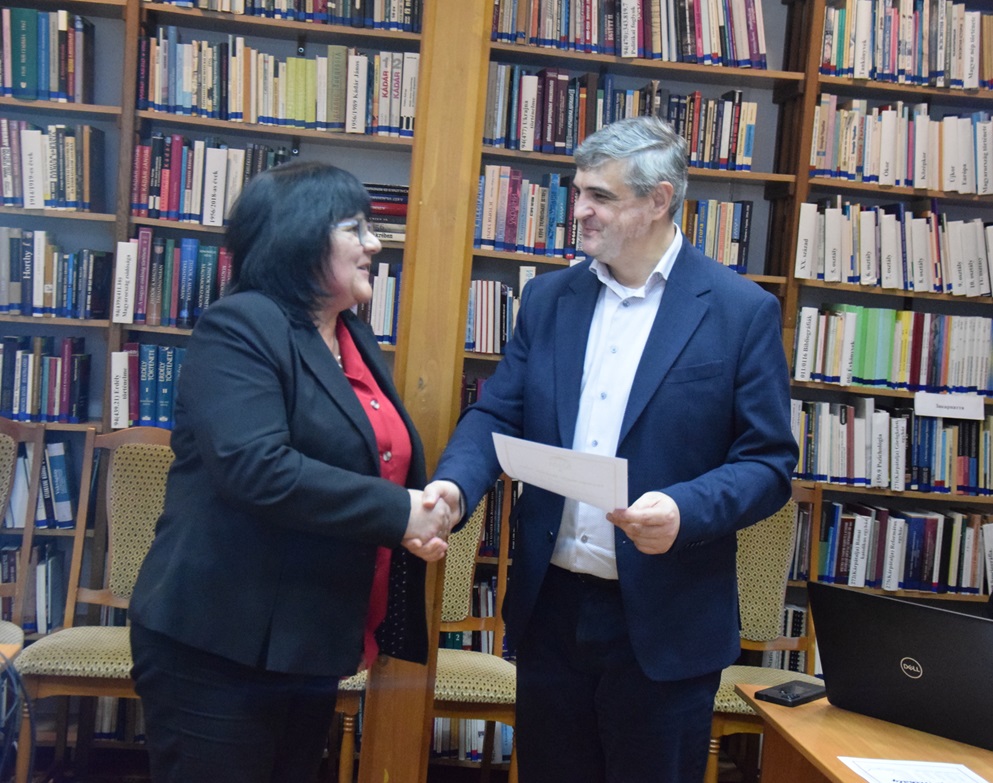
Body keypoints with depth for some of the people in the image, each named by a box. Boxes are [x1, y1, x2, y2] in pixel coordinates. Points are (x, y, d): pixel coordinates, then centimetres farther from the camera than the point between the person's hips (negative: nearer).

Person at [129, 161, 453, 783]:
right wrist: (396, 513, -23)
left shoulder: (356, 340, 13)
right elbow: (253, 465, -27)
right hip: (222, 645, -8)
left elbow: (387, 462, 21)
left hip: (316, 648, 8)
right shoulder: (239, 327, -13)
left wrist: (424, 515, -2)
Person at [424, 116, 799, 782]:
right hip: (551, 606, 4)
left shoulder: (742, 310, -7)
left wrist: (684, 509, -25)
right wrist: (454, 485, -15)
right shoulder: (549, 298, 6)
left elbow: (769, 463, -7)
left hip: (664, 622, -4)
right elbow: (497, 415, 5)